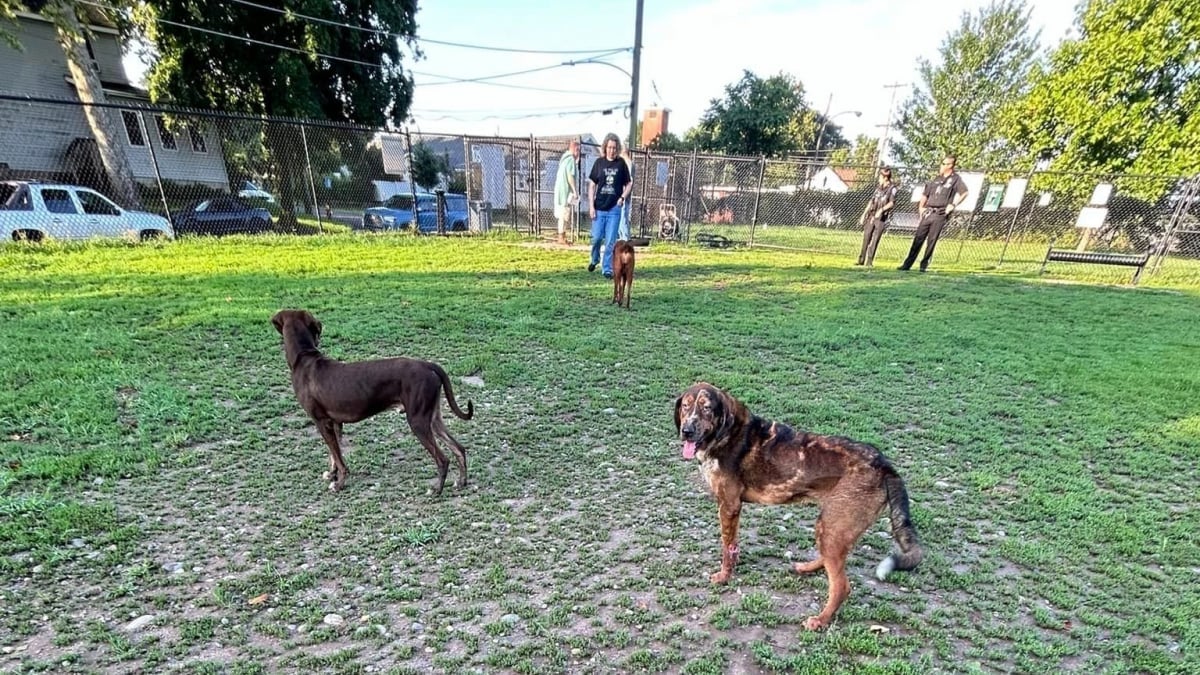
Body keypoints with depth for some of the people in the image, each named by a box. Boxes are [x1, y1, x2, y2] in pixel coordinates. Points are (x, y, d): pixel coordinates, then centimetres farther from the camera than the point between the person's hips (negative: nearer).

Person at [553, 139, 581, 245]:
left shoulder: (565, 158, 17)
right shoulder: (571, 159, -12)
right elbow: (570, 176, -19)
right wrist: (575, 191, -16)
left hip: (561, 190, 10)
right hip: (566, 190, -10)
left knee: (563, 214, 12)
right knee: (564, 214, -6)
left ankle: (562, 236, 17)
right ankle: (561, 237, -4)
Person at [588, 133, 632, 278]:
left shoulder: (621, 163, 2)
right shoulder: (599, 162, 2)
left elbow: (629, 184, 10)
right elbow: (592, 186, 5)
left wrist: (623, 197, -7)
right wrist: (591, 206, -2)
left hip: (614, 208, 0)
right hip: (599, 208, 0)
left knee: (610, 241, 0)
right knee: (596, 238, 2)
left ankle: (607, 269, 10)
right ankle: (594, 260, 30)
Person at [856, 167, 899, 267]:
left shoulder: (893, 188, -2)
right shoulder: (879, 188, 16)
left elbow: (892, 202, -15)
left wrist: (881, 209, -29)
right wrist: (864, 215, 15)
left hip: (881, 217, -5)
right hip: (871, 216, 5)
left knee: (875, 239, -6)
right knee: (866, 238, 3)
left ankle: (869, 261, -4)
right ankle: (861, 260, 5)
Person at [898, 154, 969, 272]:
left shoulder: (955, 178, 1)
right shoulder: (937, 178, 16)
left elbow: (964, 192, -10)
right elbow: (925, 194, 20)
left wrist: (953, 205, -14)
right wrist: (921, 207, 9)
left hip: (940, 214, -4)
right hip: (928, 213, 5)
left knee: (932, 240, -3)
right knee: (918, 238, 1)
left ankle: (924, 264, 4)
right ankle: (907, 264, 2)